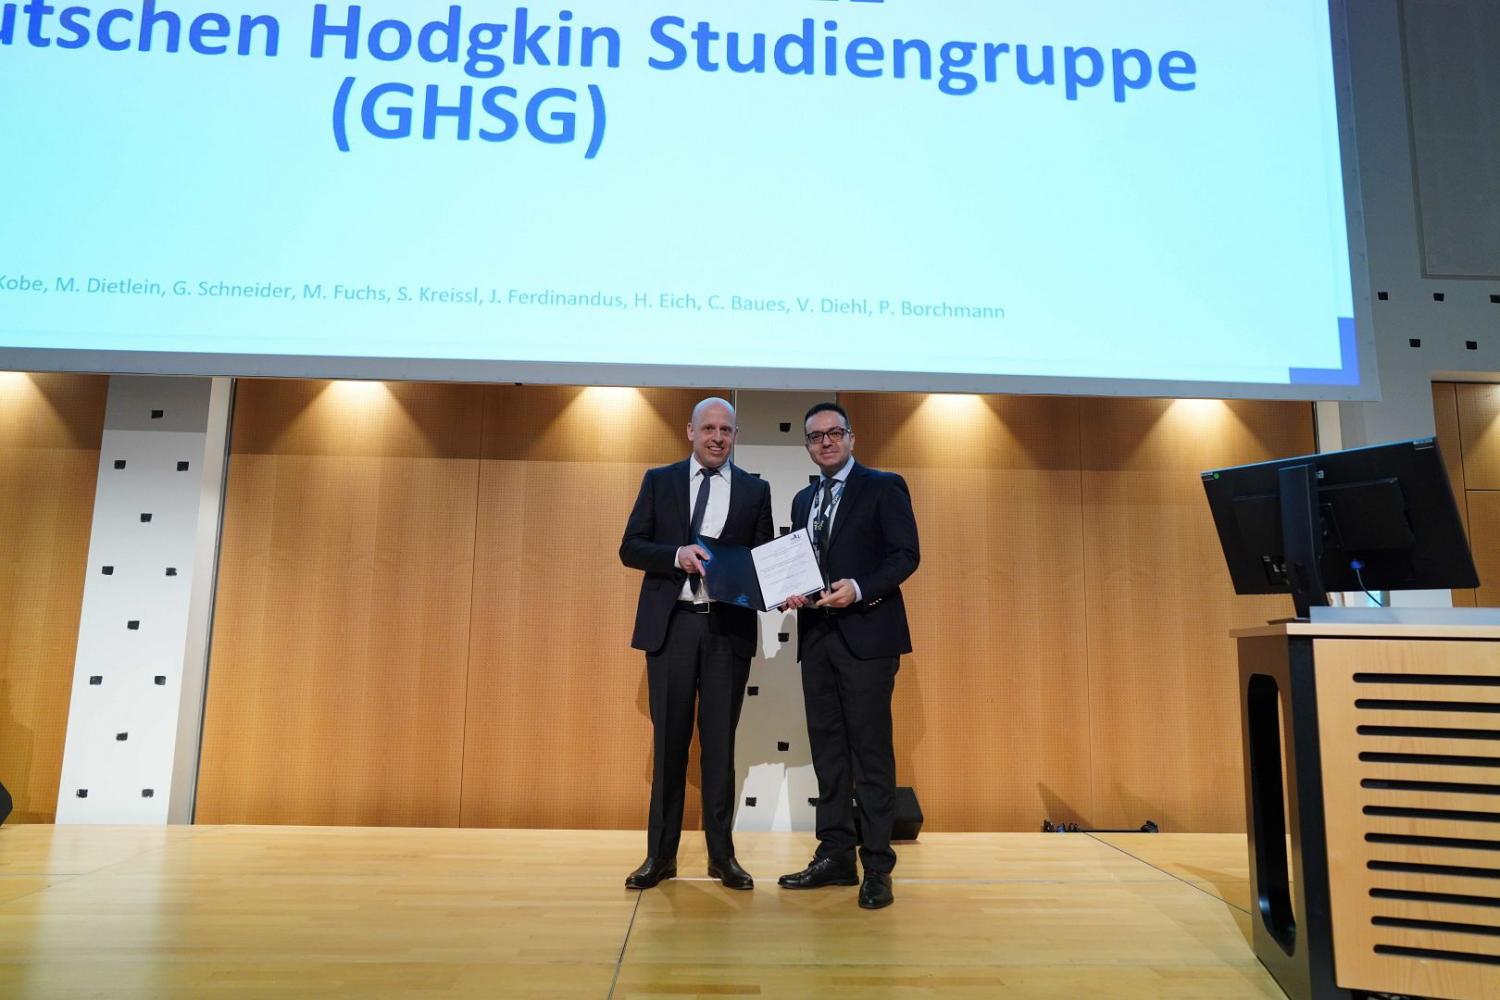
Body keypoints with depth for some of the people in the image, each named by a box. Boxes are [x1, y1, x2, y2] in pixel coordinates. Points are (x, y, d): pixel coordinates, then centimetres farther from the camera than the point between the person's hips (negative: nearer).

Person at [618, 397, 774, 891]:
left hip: (729, 628, 0)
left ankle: (721, 854, 21)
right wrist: (677, 554, -16)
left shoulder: (755, 490, 7)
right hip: (671, 624, 0)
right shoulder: (659, 481, 6)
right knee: (669, 741, 7)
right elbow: (630, 548, 2)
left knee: (720, 742, 8)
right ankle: (660, 854, 20)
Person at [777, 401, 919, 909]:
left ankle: (877, 867, 7)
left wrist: (859, 590, -21)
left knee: (870, 749, -3)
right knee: (827, 748, 10)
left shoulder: (883, 487, -1)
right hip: (817, 635, 6)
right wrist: (792, 592, -1)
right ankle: (835, 854, 21)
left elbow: (906, 555, -9)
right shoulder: (803, 500, 18)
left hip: (866, 634, -6)